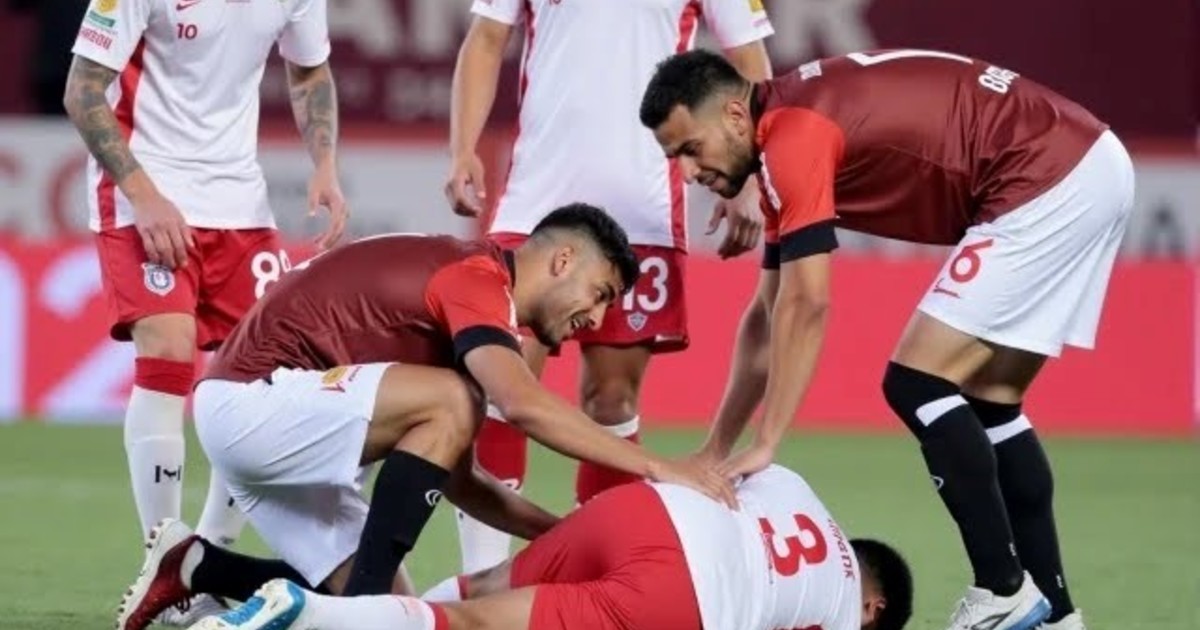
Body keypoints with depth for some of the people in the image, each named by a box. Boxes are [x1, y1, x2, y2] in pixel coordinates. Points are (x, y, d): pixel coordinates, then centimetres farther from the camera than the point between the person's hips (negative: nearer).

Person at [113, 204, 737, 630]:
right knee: (452, 404, -24)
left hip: (250, 412, 10)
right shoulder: (476, 275, -14)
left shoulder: (465, 281, 17)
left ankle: (195, 567, 15)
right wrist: (651, 465, -30)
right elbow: (523, 404, -32)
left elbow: (449, 467, 19)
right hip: (252, 398, -10)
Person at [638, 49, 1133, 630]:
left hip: (1049, 182, -10)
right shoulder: (794, 131, 16)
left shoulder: (791, 133, -14)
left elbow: (806, 306, -19)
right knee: (988, 400, 16)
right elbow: (768, 317, 21)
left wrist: (763, 447, -15)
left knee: (917, 384, -7)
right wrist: (714, 452, 21)